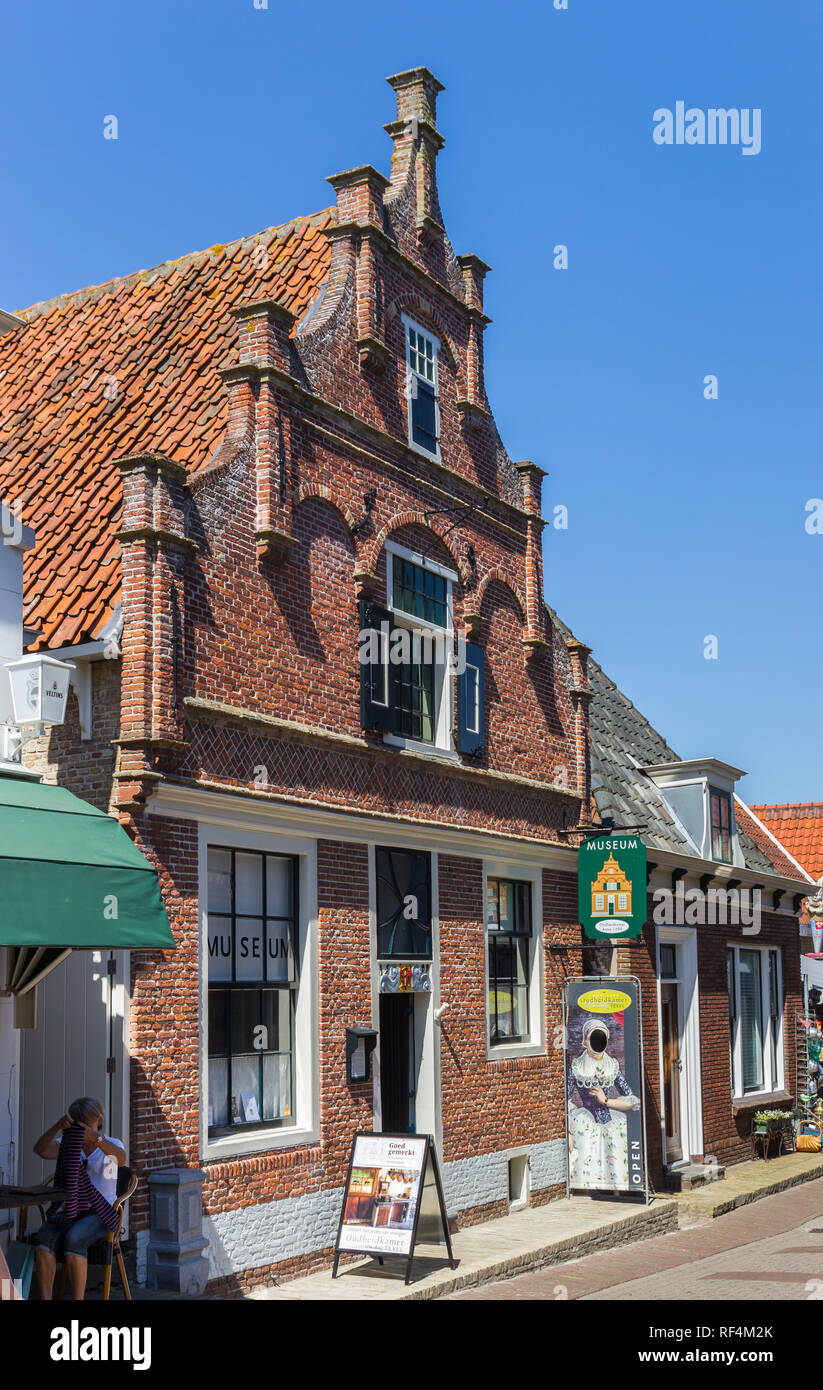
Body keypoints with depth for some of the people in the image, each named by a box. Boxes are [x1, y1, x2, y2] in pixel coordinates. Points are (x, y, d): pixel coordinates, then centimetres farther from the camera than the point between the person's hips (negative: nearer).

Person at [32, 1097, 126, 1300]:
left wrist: (96, 1138, -38)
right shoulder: (67, 1143, 13)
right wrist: (57, 1127, -27)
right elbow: (40, 1150, -8)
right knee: (44, 1238, -30)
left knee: (73, 1239, -35)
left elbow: (121, 1158, -21)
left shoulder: (111, 1145, 5)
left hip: (99, 1213, -3)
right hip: (67, 1211, 3)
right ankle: (45, 1299, -31)